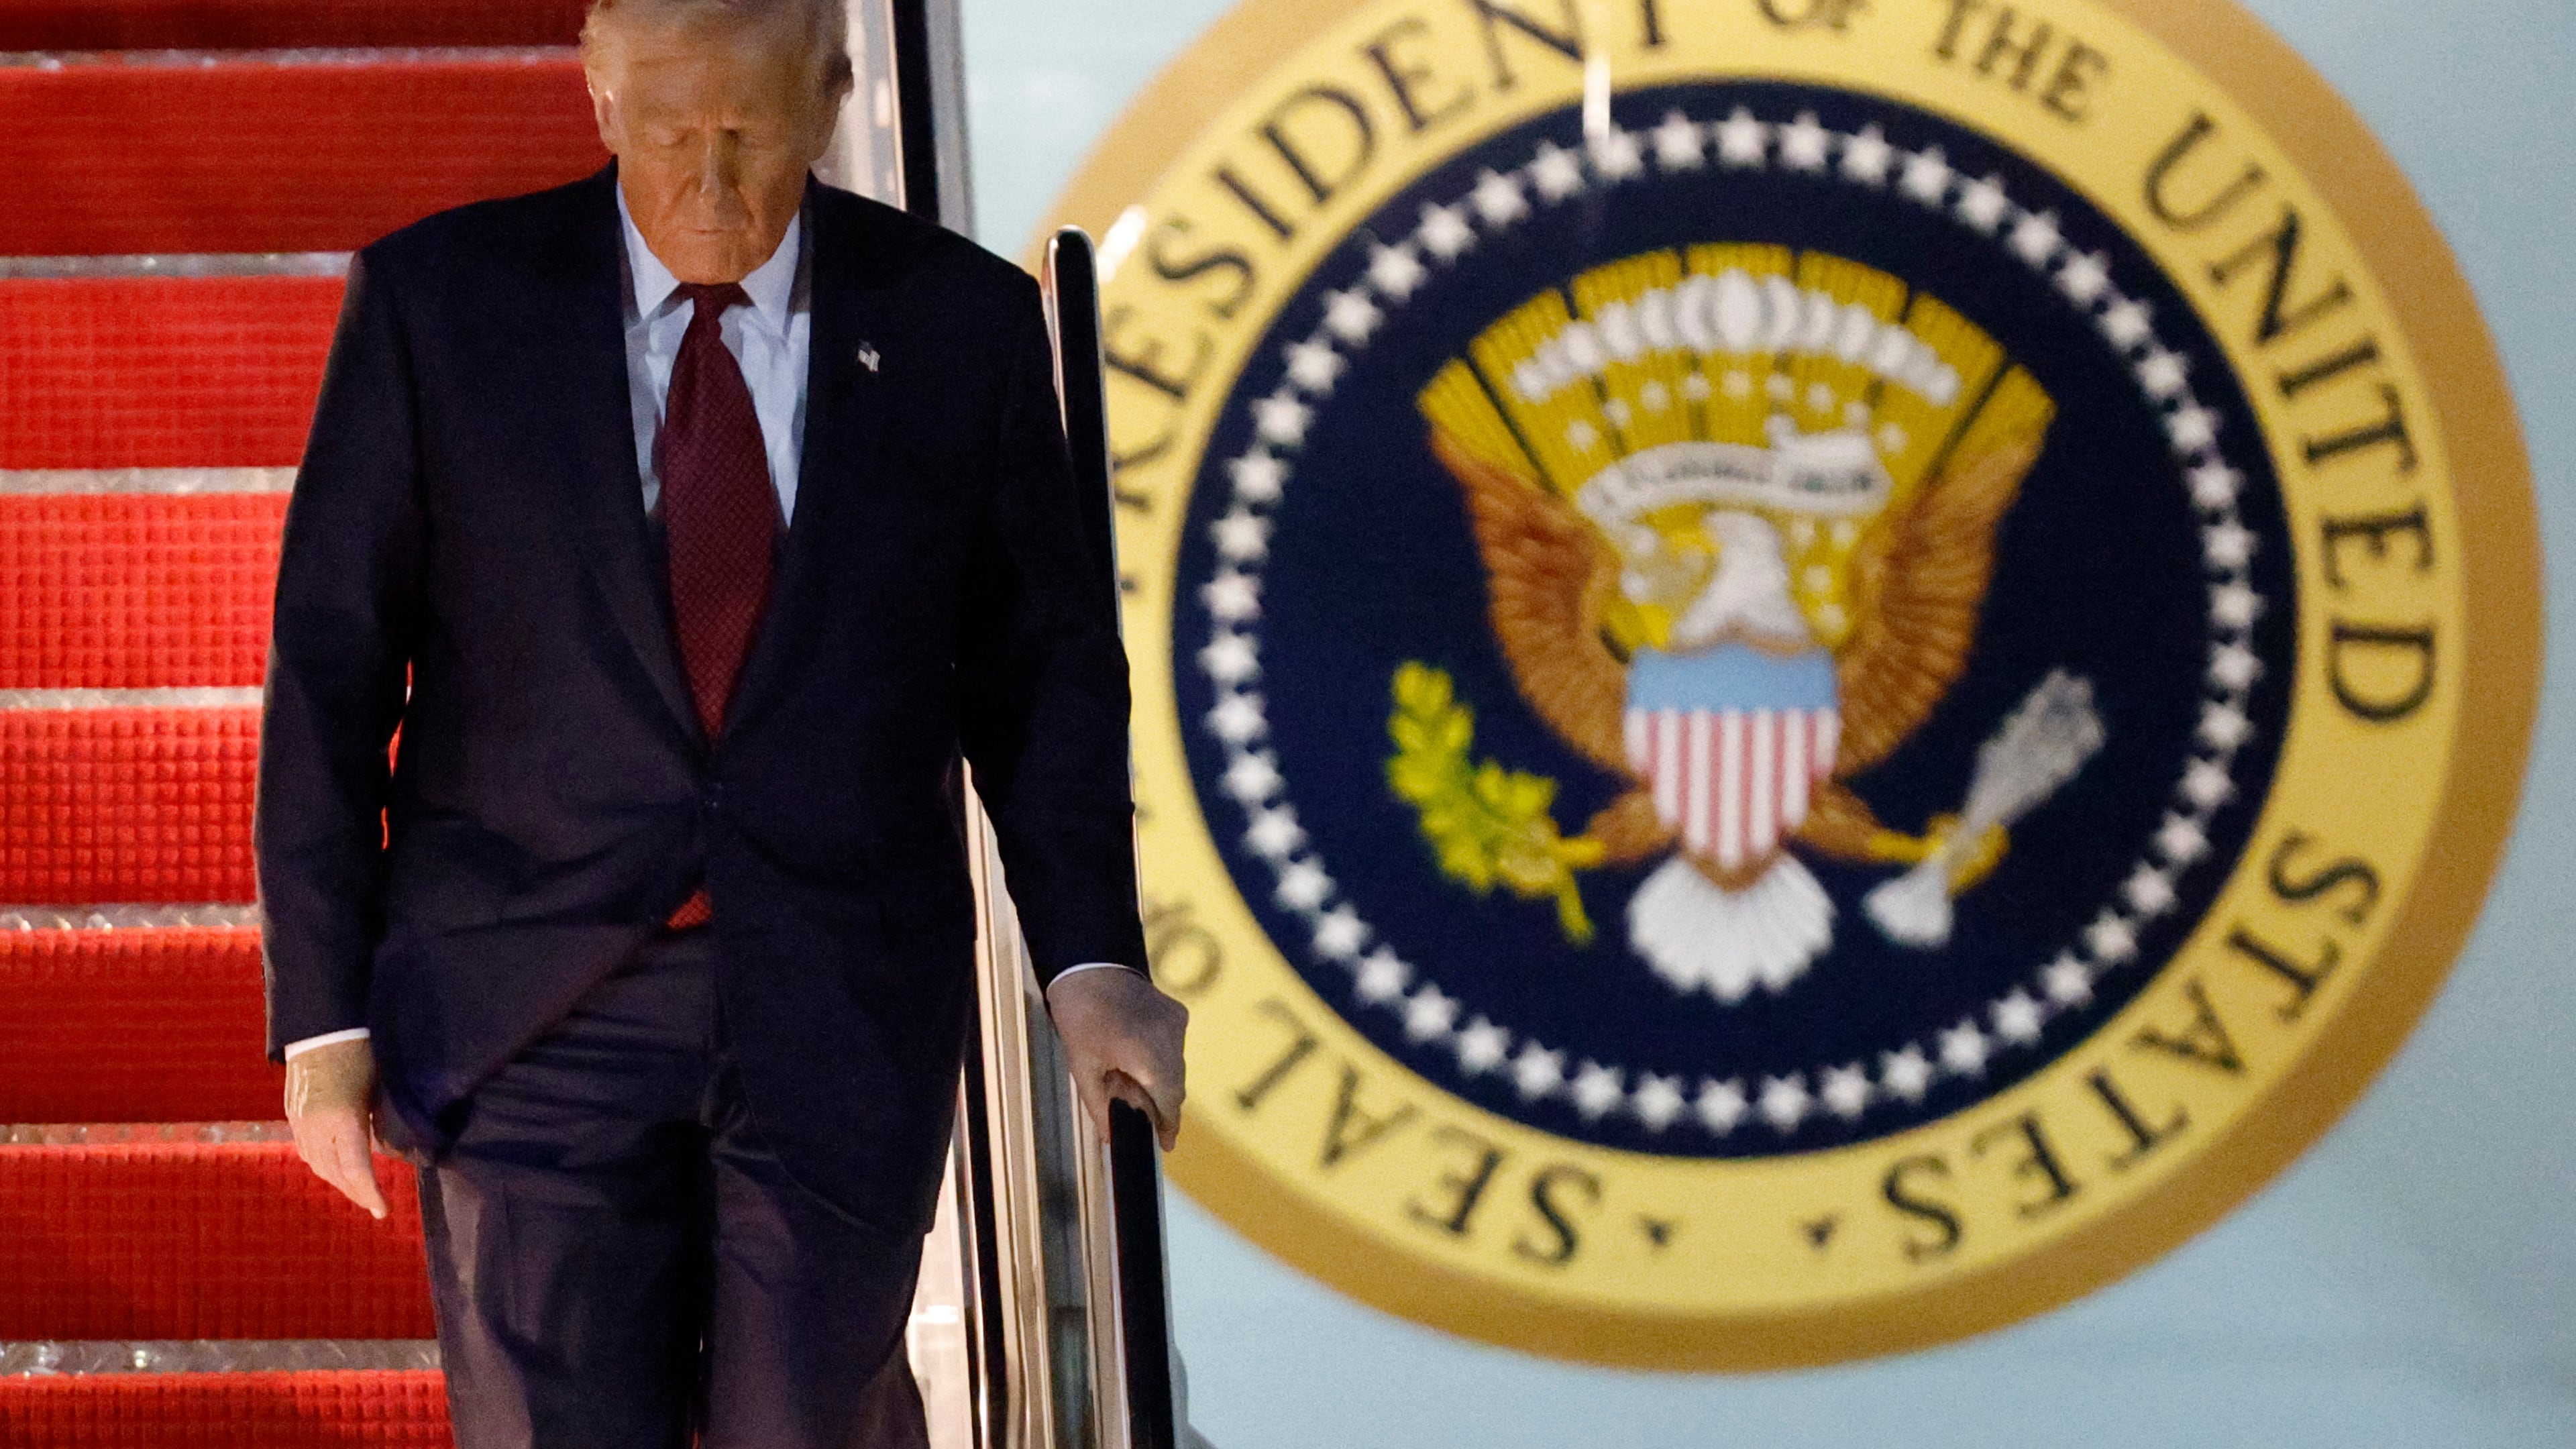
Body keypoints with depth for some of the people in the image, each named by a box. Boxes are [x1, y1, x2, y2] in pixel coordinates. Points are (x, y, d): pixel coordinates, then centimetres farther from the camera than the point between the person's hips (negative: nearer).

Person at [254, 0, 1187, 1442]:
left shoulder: (960, 322, 2)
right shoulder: (441, 299, -2)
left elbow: (1047, 661, 9)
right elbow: (330, 663, 1)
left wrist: (1092, 958, -3)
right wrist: (324, 1005, -1)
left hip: (841, 1013, 1)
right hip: (537, 1008, -1)